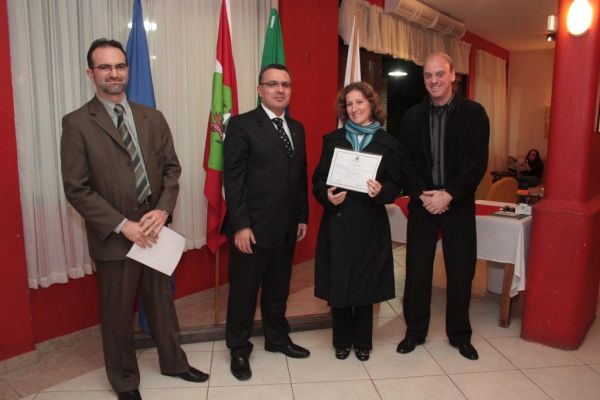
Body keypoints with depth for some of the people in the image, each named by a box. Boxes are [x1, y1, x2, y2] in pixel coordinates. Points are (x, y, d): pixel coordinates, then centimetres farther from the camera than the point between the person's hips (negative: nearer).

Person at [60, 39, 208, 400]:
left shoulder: (153, 118, 5)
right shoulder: (77, 123, -8)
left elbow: (172, 168, 5)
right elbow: (76, 189, -11)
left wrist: (162, 210, -11)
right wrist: (123, 225, -17)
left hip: (155, 230, 4)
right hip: (113, 237, -3)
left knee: (162, 301, 19)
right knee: (118, 313, 13)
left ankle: (173, 361, 41)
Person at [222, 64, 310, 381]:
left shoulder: (297, 128, 13)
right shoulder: (241, 125, -7)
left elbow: (301, 176, 14)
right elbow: (233, 179, -12)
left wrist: (302, 217, 11)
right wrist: (240, 225, -17)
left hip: (287, 227, 6)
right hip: (253, 227, -6)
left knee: (278, 288, 19)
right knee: (244, 291, 9)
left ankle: (277, 338, 38)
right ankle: (239, 350, 27)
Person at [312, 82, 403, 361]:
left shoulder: (388, 143, 4)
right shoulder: (333, 140, 6)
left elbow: (395, 186, 4)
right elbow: (318, 180, 6)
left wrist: (381, 191, -17)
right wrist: (326, 195, -14)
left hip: (371, 225, 0)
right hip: (338, 222, 1)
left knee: (366, 284, 8)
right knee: (338, 284, 5)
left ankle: (362, 342, 27)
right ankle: (342, 341, 25)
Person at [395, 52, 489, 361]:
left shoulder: (474, 113, 0)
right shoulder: (412, 116, 6)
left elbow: (479, 162, -7)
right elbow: (405, 162, 2)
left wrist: (449, 195, -15)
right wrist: (421, 194, -12)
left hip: (459, 204, -1)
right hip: (422, 204, 1)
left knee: (461, 271, 8)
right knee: (417, 269, 6)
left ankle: (459, 334, 26)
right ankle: (415, 331, 23)